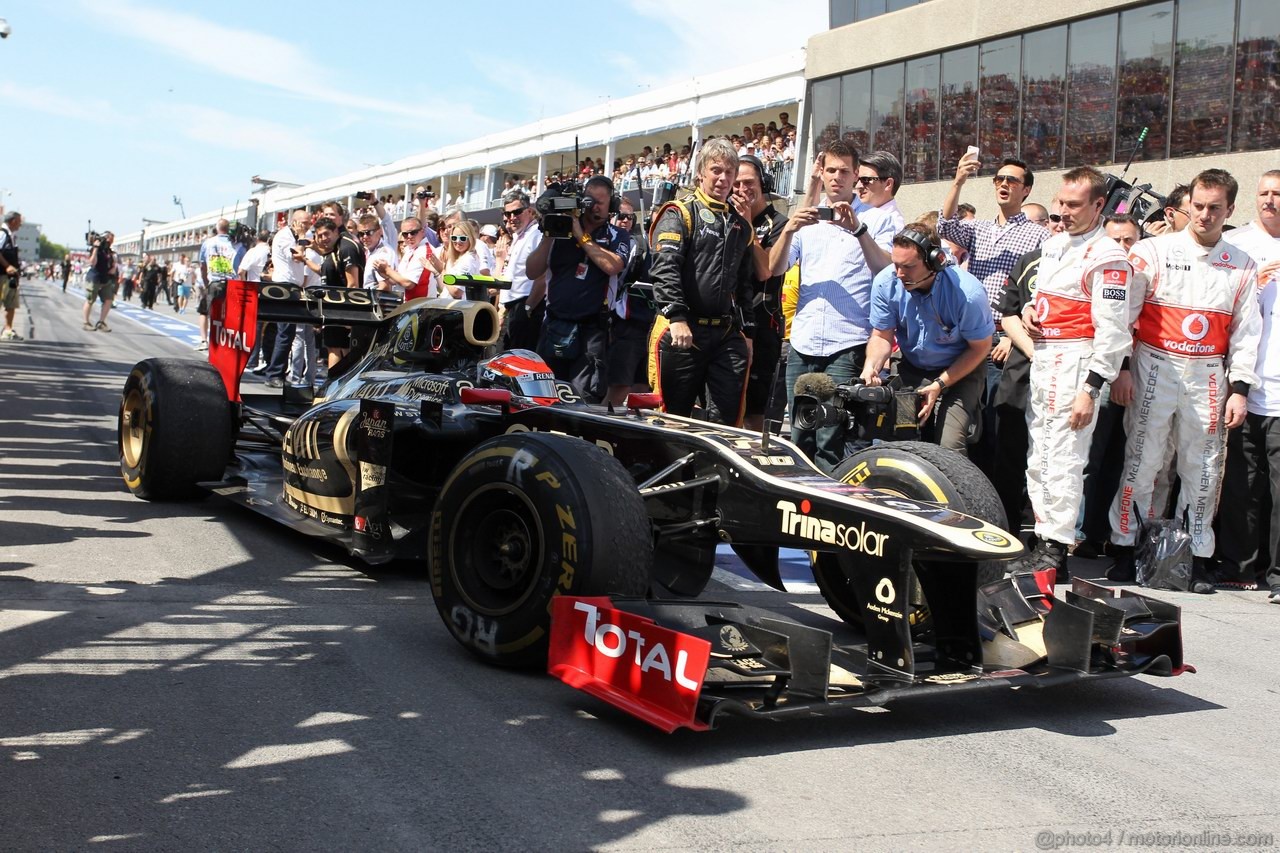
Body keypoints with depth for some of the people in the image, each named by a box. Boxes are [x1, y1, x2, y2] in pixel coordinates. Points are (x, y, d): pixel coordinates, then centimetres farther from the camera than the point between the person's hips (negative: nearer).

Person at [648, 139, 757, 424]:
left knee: (727, 420, 0)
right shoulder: (679, 213, 0)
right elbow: (664, 268, -13)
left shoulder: (741, 224, 20)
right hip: (682, 330, -5)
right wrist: (676, 317, -24)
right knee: (674, 418, 1)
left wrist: (747, 331, 19)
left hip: (728, 334, 5)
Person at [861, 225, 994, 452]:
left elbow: (980, 347, -12)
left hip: (958, 373, -3)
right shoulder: (886, 282, -16)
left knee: (950, 447, -22)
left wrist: (939, 384, -19)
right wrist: (871, 367, -24)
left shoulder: (968, 293, -25)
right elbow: (882, 335, -3)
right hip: (911, 369, 3)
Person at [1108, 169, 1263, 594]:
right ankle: (1125, 546, 9)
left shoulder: (1242, 266, 10)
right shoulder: (1155, 251, 1)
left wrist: (1239, 388, 2)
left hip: (1208, 376, 2)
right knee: (1141, 459, -1)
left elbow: (1246, 331, 9)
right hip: (1155, 368, -2)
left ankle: (1196, 555, 14)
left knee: (1202, 467, 6)